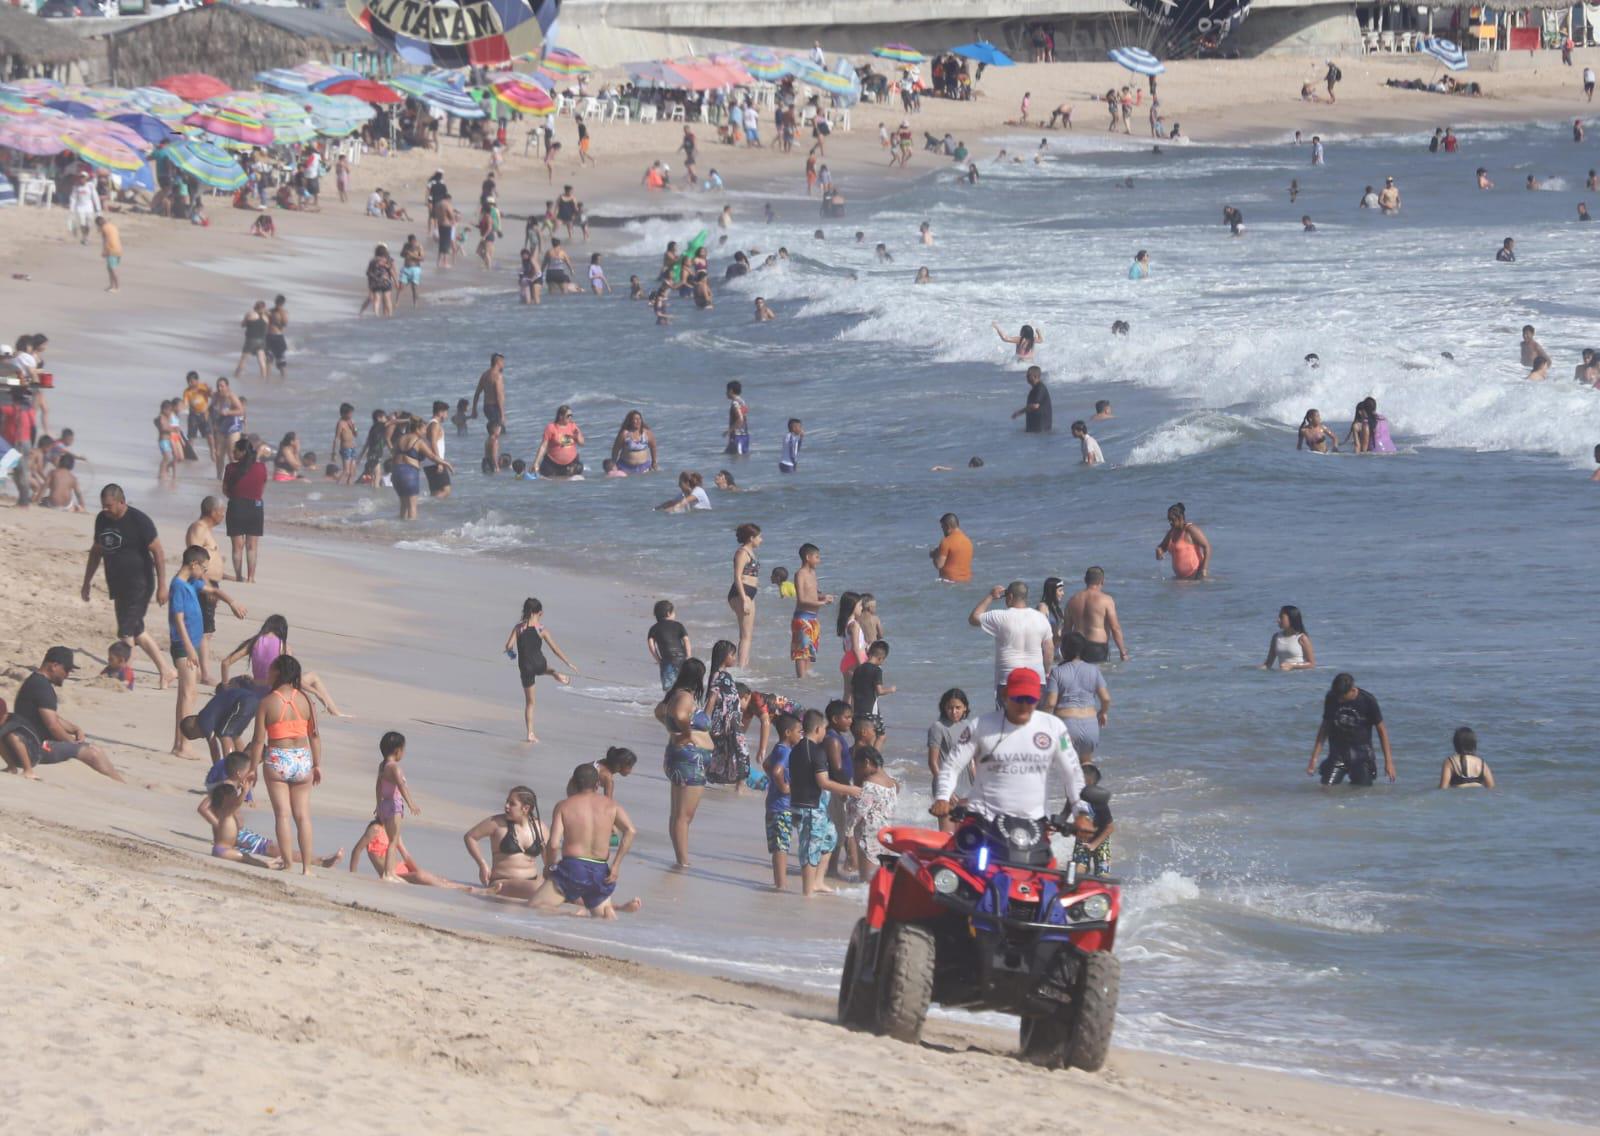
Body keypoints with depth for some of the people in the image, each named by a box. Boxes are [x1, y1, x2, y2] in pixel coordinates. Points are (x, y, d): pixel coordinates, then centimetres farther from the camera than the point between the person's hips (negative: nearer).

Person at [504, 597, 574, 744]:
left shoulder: (518, 628, -6)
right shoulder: (541, 629, -8)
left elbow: (509, 646, -12)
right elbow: (555, 649, -5)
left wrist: (511, 653, 13)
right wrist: (569, 663, 6)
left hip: (525, 667, 1)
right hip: (539, 664, -1)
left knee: (529, 702, 12)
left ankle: (531, 734, 11)